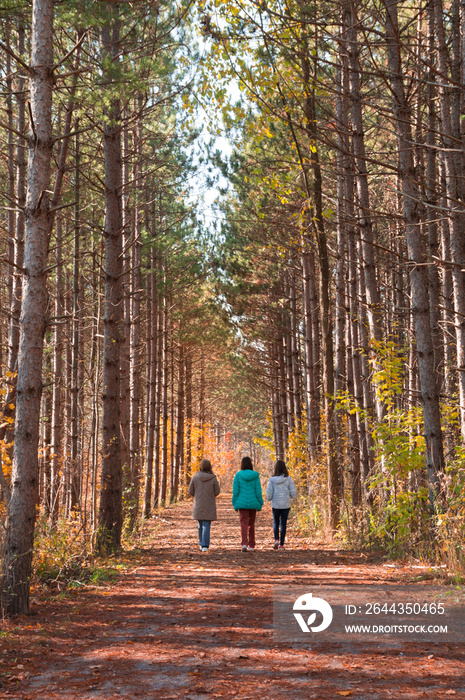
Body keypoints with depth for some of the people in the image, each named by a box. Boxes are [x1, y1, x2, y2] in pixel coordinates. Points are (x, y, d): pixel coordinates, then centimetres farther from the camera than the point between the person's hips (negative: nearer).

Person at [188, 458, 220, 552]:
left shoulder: (195, 477, -7)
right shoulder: (213, 478, -11)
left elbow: (191, 492, -2)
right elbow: (217, 492, -3)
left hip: (198, 505, 2)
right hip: (209, 506, -2)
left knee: (201, 524, 18)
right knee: (206, 525, 0)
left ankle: (201, 544, 26)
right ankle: (205, 546, -10)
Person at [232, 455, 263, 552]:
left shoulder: (238, 475, -4)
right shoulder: (255, 475, -2)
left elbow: (235, 491, -4)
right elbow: (258, 491, -3)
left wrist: (234, 504, 5)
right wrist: (260, 504, 6)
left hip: (242, 503, -1)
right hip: (253, 503, 2)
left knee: (244, 523, -3)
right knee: (251, 524, 14)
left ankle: (244, 544, -22)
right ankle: (251, 545, 21)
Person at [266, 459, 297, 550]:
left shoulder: (272, 480, -7)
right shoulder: (288, 479, -7)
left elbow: (269, 494, -7)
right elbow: (294, 492, -8)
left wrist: (269, 498, 15)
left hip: (275, 505, 0)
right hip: (286, 505, 0)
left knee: (275, 523, 18)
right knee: (283, 523, 10)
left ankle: (276, 540, -3)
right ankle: (281, 544, 10)